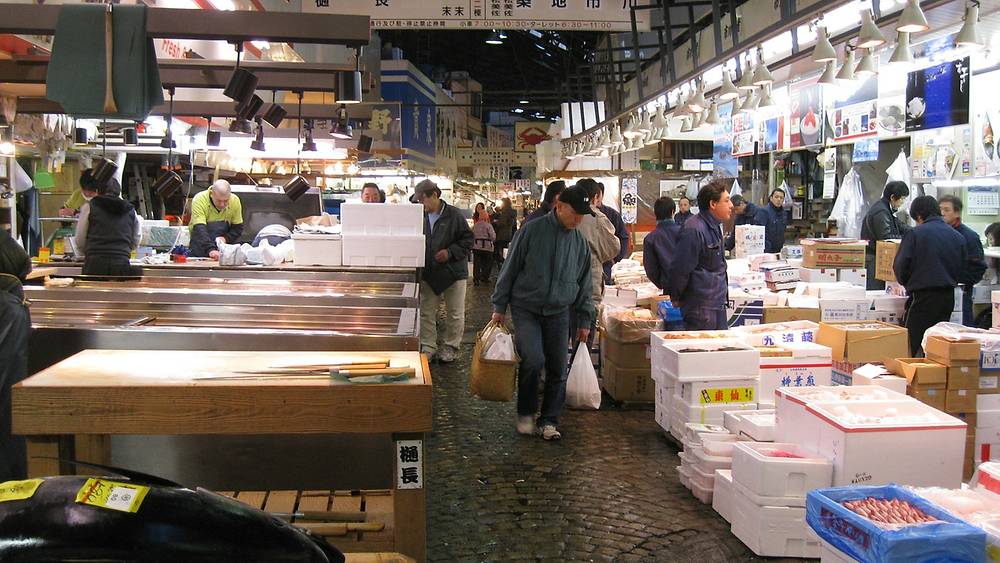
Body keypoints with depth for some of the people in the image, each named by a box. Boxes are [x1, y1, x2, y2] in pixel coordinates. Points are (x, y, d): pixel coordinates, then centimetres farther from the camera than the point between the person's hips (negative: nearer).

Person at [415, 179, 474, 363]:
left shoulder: (454, 215, -11)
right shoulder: (421, 217, 1)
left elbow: (468, 239, -8)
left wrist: (450, 252, -18)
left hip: (454, 272, -3)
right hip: (428, 273, 4)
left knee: (455, 314, 7)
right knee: (426, 313, 8)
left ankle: (450, 347, 21)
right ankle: (428, 347, 18)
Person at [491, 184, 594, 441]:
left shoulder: (580, 243, 4)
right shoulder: (532, 230, -8)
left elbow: (584, 285, 13)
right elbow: (510, 269, -3)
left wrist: (585, 321, 13)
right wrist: (499, 307, -2)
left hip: (558, 313, 4)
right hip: (526, 308, -4)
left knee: (558, 369, 2)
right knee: (533, 359, -18)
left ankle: (549, 420, 19)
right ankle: (526, 412, 5)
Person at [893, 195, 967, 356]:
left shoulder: (915, 234, -7)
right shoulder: (958, 236, 8)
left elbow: (900, 267, -6)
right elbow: (961, 269, 13)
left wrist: (907, 283, 13)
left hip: (923, 296, -6)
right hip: (949, 296, 6)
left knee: (912, 346, -1)